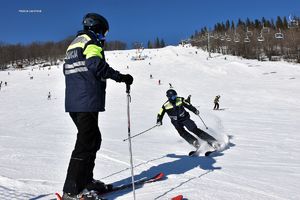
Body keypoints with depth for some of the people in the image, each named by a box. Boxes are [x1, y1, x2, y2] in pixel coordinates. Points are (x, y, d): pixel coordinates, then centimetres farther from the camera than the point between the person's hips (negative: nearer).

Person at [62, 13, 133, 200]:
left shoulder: (73, 45, 24)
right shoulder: (91, 41, -3)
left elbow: (68, 70, 28)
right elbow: (96, 64, -20)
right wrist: (120, 77, -16)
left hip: (73, 102, 10)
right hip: (88, 102, -10)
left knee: (93, 139, 16)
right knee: (86, 142, -7)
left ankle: (86, 181, 22)